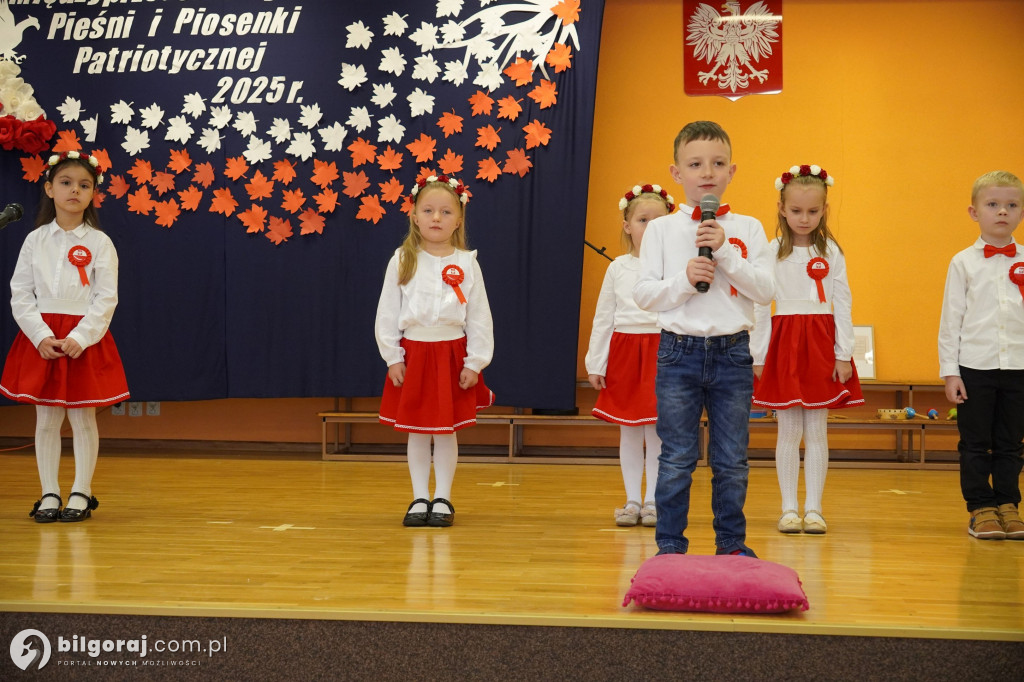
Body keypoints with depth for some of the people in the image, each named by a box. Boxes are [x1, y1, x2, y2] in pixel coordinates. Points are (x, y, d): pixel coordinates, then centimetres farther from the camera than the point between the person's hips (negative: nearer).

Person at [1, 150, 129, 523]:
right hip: (42, 341, 2)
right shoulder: (35, 241, 4)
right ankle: (49, 494, 15)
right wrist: (41, 336, -12)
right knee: (46, 419, 6)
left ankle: (81, 493, 13)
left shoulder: (99, 243, -2)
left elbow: (106, 299, -6)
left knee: (83, 418, 4)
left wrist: (80, 337, -17)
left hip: (85, 340, -2)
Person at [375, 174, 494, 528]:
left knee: (447, 430, 6)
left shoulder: (466, 263, -2)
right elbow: (387, 314, 1)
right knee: (416, 430, 7)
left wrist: (474, 362, -4)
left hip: (452, 355, 0)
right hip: (413, 354, 1)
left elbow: (480, 317, -1)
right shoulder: (402, 261, -1)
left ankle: (442, 499, 17)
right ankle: (419, 499, 17)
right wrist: (393, 358, -3)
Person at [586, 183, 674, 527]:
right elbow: (603, 317, 9)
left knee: (657, 431, 2)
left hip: (662, 351, -2)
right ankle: (632, 500, 16)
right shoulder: (618, 268, 7)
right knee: (628, 430, 8)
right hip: (624, 349, 2)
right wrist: (595, 362, 6)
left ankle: (653, 500, 11)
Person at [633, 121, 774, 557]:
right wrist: (684, 280, -16)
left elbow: (766, 291, -4)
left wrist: (725, 252, -12)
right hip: (679, 351, -1)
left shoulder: (747, 229, 5)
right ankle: (670, 544, 13)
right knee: (676, 459, 3)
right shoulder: (661, 229, 4)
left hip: (732, 352, 1)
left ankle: (731, 541, 20)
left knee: (731, 460, 7)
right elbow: (643, 294, 0)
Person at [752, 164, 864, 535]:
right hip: (783, 342, -1)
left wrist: (844, 354, -3)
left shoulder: (831, 252, 4)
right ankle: (789, 508, 9)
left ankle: (813, 508, 8)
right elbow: (760, 306, 2)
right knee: (789, 431, 3)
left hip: (822, 343, 1)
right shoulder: (771, 252, 2)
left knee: (817, 430, 3)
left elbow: (842, 303, 2)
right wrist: (758, 356, -2)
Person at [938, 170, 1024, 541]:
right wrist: (950, 371, -4)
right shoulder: (964, 262, 1)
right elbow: (950, 319, 0)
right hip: (975, 367, -2)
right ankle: (981, 509, 12)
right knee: (975, 443, 4)